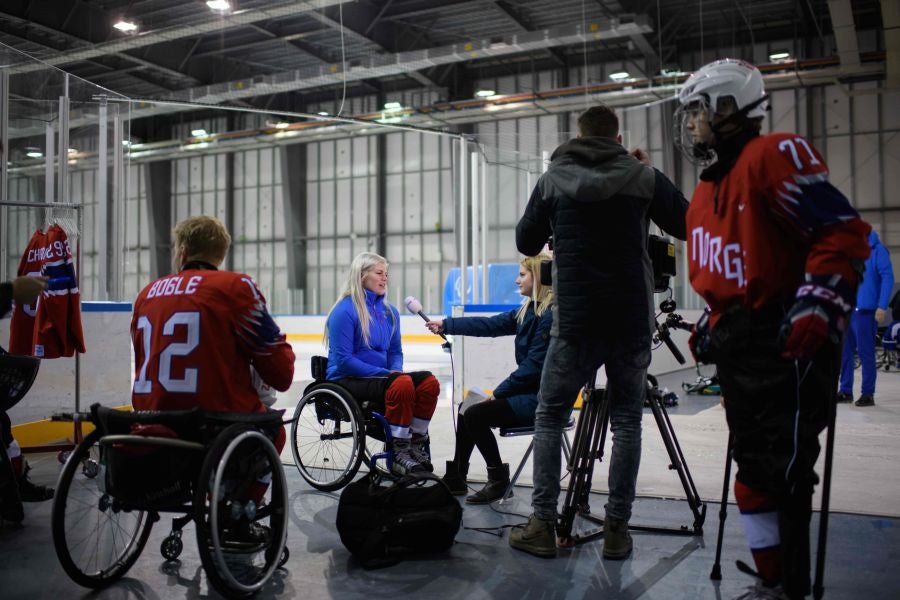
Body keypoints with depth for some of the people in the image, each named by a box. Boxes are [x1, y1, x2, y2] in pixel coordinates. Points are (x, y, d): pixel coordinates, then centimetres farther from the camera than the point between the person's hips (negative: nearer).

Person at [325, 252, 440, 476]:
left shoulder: (390, 311, 10)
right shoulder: (344, 311, -11)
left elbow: (395, 352, 17)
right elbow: (343, 360, -16)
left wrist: (397, 371, -6)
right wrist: (385, 373, -19)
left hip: (380, 377, 7)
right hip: (347, 381, -7)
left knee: (429, 382, -17)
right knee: (402, 384, -33)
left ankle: (416, 444, -4)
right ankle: (398, 454, -20)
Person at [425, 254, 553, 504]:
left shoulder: (551, 316, -19)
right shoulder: (528, 311, 10)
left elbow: (533, 366, -22)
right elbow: (490, 324, 14)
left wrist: (499, 392, -14)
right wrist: (445, 325, 15)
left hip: (541, 399, -10)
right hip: (527, 391, 10)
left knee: (475, 415, -15)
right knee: (467, 408, 14)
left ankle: (498, 479, 1)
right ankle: (455, 478, 23)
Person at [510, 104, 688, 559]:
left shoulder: (553, 180, 5)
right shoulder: (643, 177, 3)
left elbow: (525, 243, 13)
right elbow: (688, 227, 13)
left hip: (574, 320, 0)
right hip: (632, 320, 1)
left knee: (549, 419, 9)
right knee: (626, 422, 9)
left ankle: (543, 525, 8)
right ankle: (617, 529, 9)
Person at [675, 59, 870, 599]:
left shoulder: (774, 157, -12)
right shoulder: (709, 188, 17)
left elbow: (844, 232, -18)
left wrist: (818, 304, -25)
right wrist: (713, 327, 22)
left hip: (791, 344, -9)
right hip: (738, 348, 9)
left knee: (785, 471, -3)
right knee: (754, 468, 13)